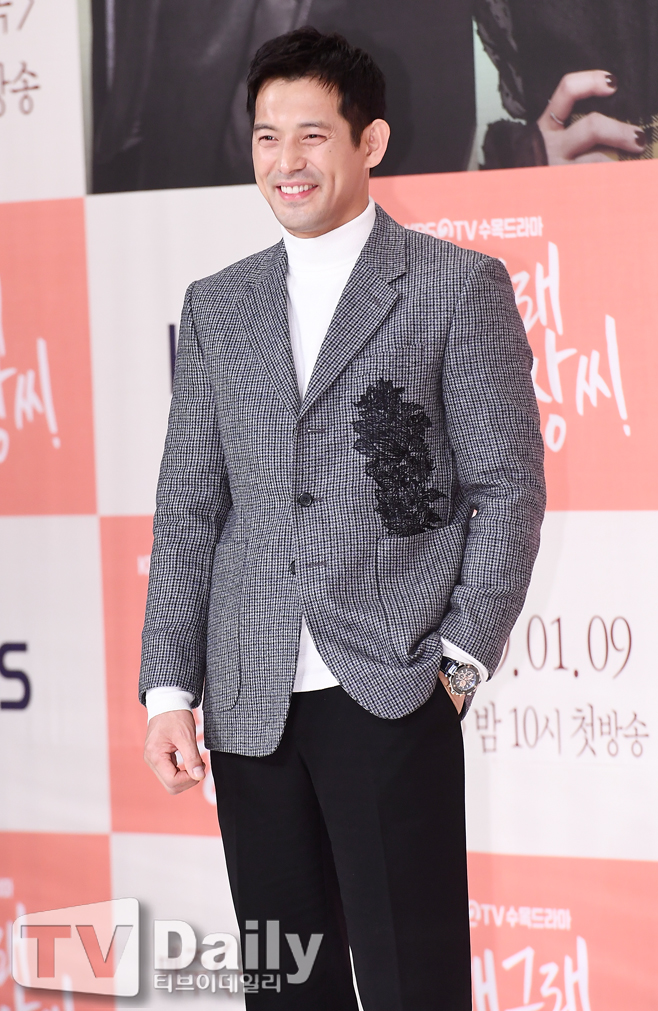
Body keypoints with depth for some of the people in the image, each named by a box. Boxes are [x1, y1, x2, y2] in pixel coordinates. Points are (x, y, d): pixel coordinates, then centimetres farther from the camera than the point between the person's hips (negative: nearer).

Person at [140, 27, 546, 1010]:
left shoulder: (459, 286, 2)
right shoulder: (216, 306, 14)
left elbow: (509, 484, 0)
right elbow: (188, 508, 13)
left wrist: (461, 661, -6)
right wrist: (169, 689, 5)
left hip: (392, 695, -4)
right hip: (251, 705, 4)